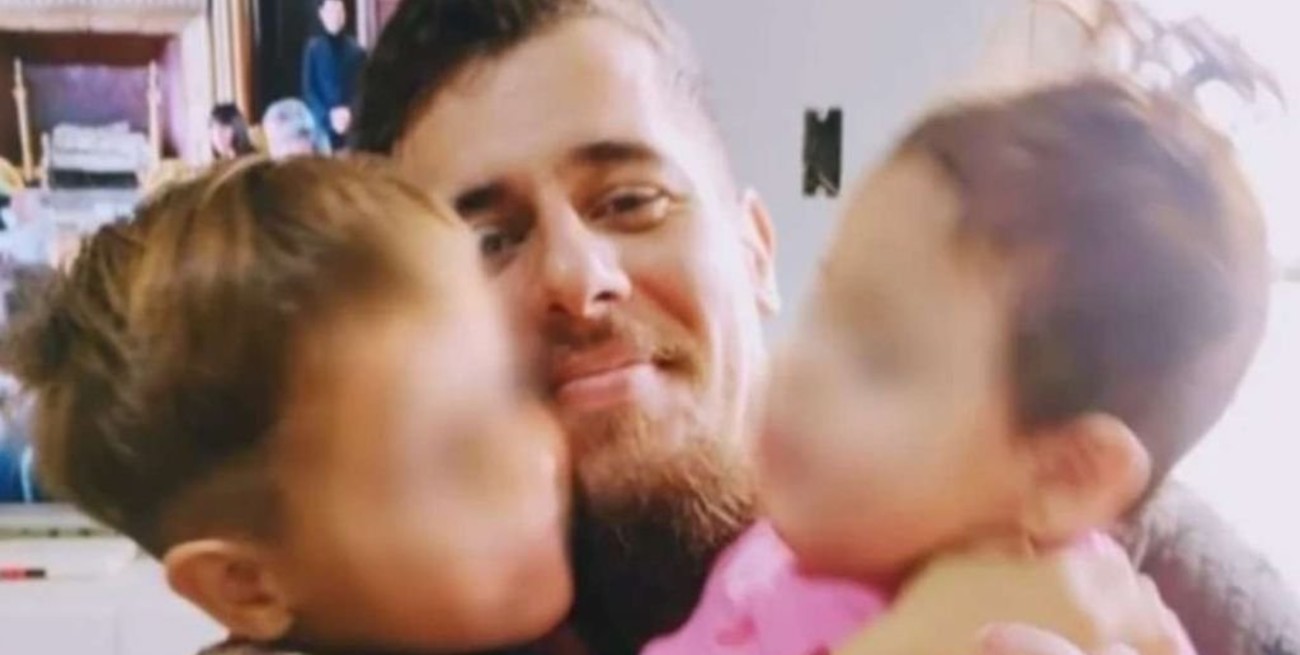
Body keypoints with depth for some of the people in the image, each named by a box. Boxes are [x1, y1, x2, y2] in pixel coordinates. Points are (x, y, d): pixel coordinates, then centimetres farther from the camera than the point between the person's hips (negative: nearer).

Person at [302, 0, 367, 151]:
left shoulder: (356, 49, 3)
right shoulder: (314, 48, 1)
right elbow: (309, 90, 0)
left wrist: (350, 112, -13)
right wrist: (329, 116, -13)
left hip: (352, 123, 1)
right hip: (324, 123, -1)